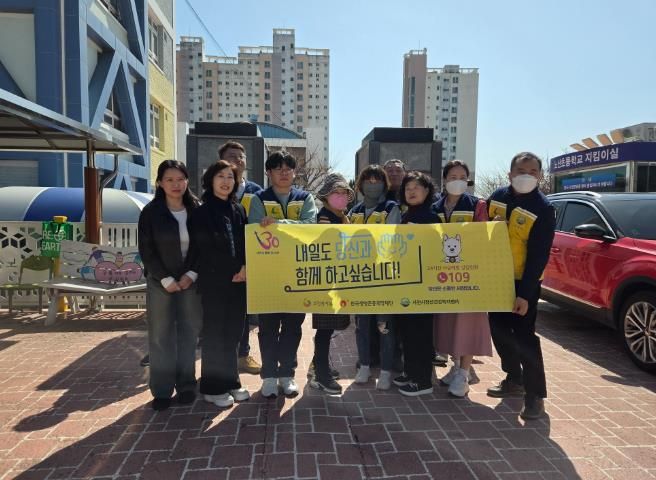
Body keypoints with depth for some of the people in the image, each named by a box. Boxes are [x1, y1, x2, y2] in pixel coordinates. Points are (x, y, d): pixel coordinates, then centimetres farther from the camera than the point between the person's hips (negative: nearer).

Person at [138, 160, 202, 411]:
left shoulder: (196, 210, 1)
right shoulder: (150, 212, -3)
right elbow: (146, 251, -4)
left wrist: (191, 275, -9)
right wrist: (166, 279, -10)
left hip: (190, 281, 1)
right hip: (161, 282, -1)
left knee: (189, 333, 6)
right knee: (161, 336, 3)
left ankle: (186, 385, 19)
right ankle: (162, 390, 13)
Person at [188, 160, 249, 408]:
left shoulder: (239, 210, 11)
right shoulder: (201, 213, -3)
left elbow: (246, 243, 13)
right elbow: (202, 250, -6)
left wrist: (245, 268, -5)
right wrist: (231, 274, -6)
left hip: (238, 281, 5)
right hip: (213, 282, -4)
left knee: (232, 333, 11)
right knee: (214, 334, 2)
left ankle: (230, 382, 24)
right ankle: (213, 387, 15)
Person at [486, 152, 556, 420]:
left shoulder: (543, 209, -14)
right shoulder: (498, 197, 2)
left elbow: (539, 256, -17)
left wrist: (525, 293, -21)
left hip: (523, 282, -6)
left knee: (524, 337, -5)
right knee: (500, 331, 13)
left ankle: (535, 395, 8)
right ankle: (514, 380, 31)